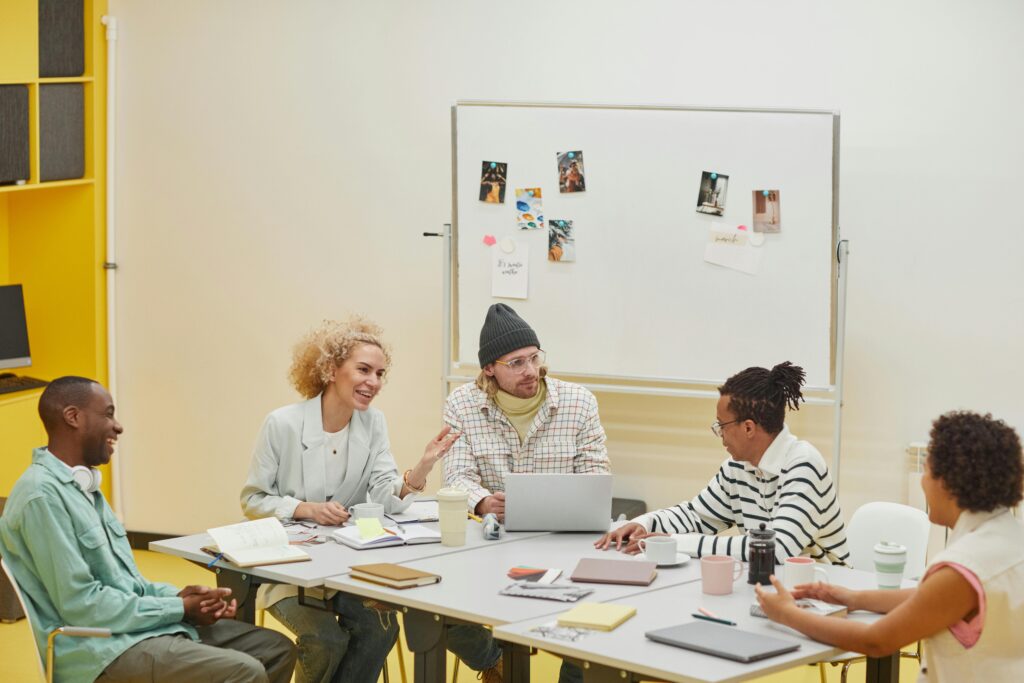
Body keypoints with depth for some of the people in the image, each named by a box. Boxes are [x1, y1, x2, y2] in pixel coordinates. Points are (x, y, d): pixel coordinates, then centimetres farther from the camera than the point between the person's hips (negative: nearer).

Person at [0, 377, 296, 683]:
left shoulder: (82, 485, 15)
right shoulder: (43, 494, -18)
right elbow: (81, 604, -21)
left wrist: (175, 596, 1)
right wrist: (179, 609, -13)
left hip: (135, 623, 10)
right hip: (99, 648, -10)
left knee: (276, 650, 7)